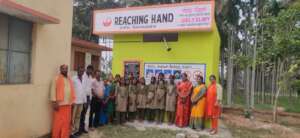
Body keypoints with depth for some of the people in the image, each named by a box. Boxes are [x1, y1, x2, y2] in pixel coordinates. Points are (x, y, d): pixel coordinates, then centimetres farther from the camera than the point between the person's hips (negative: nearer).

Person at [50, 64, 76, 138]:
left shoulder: (69, 79, 14)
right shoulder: (56, 79, -3)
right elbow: (53, 90, -8)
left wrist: (72, 101, 10)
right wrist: (54, 102, -14)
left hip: (68, 104, 5)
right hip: (59, 104, -5)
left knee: (66, 122, 9)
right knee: (58, 122, 1)